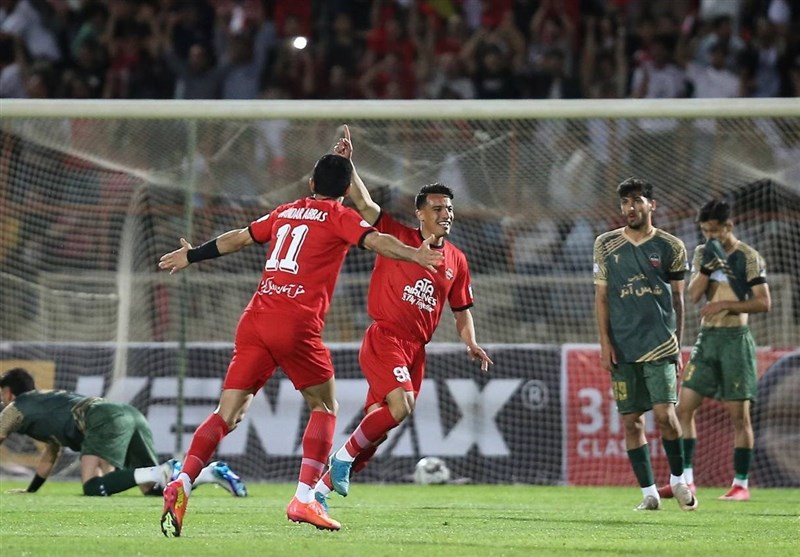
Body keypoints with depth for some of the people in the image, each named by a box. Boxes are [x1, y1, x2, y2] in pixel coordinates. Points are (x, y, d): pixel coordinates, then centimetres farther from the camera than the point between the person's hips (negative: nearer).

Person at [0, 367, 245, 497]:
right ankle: (213, 472, -11)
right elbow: (50, 456, 51)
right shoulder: (47, 400, 41)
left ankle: (164, 473, -33)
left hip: (105, 420, -8)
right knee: (154, 490, 7)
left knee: (94, 489, -22)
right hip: (130, 414, 8)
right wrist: (30, 491, 59)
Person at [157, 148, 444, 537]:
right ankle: (304, 500, -1)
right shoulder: (339, 217, 6)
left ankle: (182, 485, -15)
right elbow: (375, 240, -12)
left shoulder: (285, 212, 22)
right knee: (324, 407, 11)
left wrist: (192, 256, 43)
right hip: (297, 326, -5)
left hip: (255, 319, 5)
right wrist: (415, 255, -23)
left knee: (228, 413, 4)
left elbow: (237, 239, 31)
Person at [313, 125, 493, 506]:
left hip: (416, 349, 6)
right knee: (401, 406, -26)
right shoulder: (397, 237, 0)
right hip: (384, 339, -6)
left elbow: (461, 310, 22)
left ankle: (324, 484, 15)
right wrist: (347, 165, -23)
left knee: (379, 421, 4)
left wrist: (471, 344, 6)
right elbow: (364, 204, -10)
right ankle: (345, 455, -4)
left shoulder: (457, 261, 13)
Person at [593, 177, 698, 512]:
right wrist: (605, 342, 1)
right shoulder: (606, 245, 6)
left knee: (664, 413, -12)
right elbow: (601, 296, 7)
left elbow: (677, 297, 10)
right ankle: (649, 493, 9)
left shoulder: (671, 247, 3)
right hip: (622, 346, 2)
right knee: (631, 420, 1)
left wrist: (677, 342, 8)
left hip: (660, 345, -2)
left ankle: (678, 478, 10)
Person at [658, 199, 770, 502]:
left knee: (739, 414, -4)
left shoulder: (748, 258, -5)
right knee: (684, 406, 0)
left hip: (735, 338, -6)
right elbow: (693, 295, 0)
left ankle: (741, 484, 2)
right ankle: (686, 479, 5)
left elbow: (764, 303, -9)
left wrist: (724, 305, -16)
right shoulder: (703, 253, 11)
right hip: (707, 337, 6)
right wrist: (707, 264, -13)